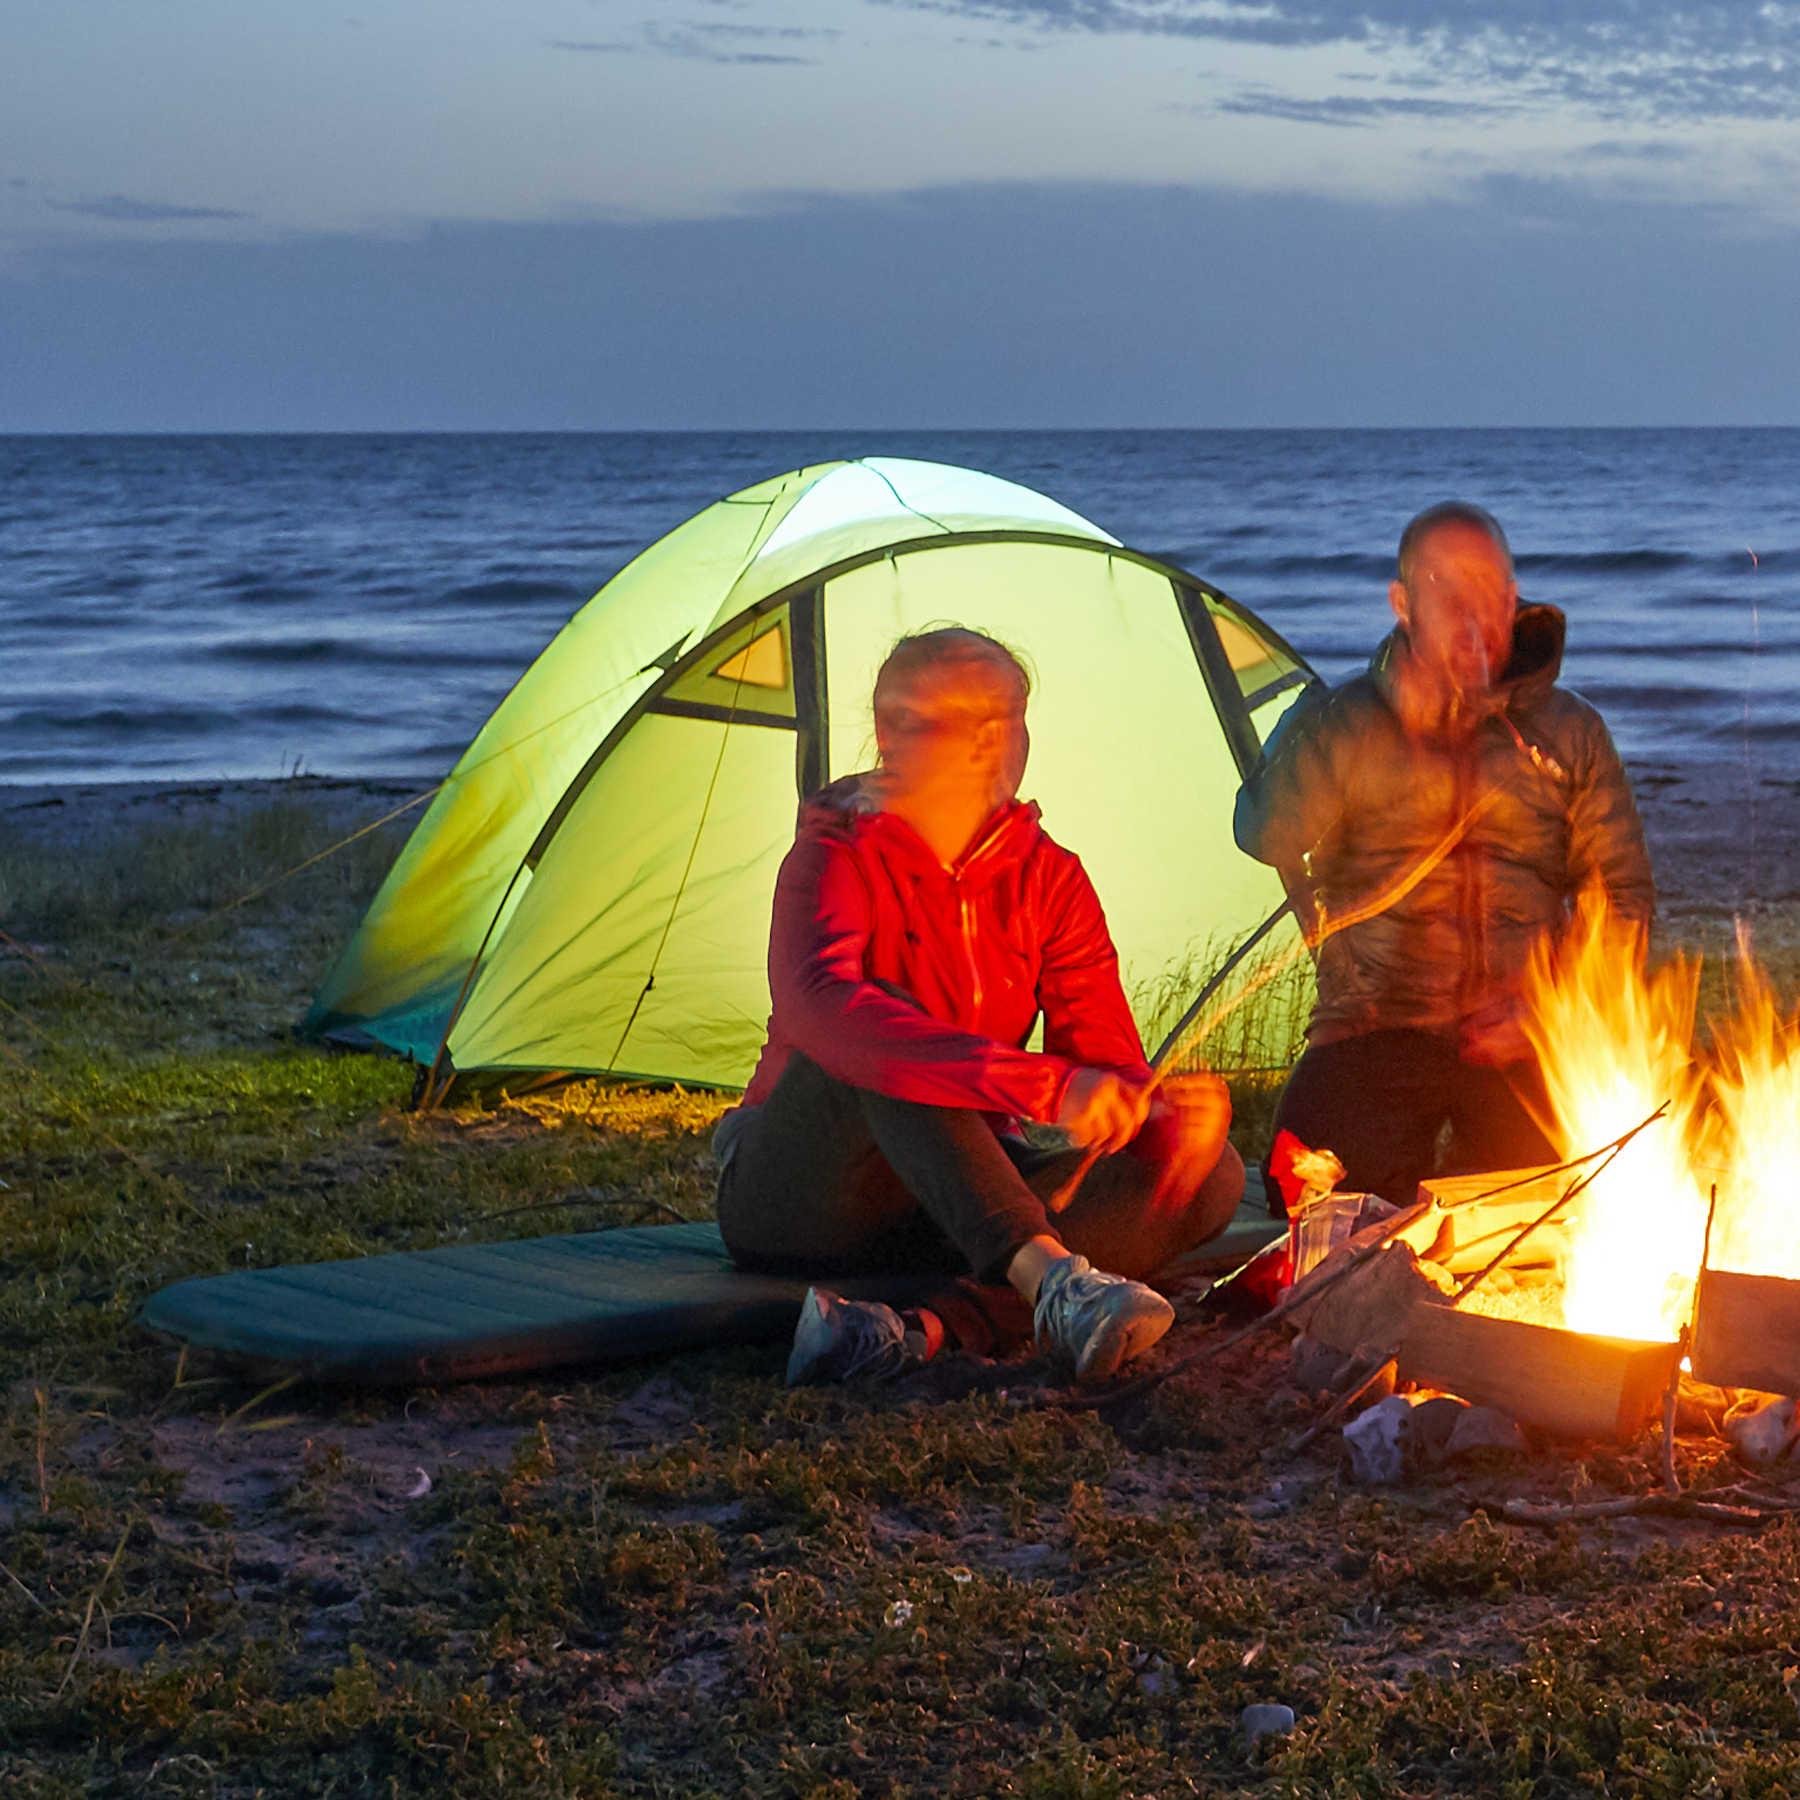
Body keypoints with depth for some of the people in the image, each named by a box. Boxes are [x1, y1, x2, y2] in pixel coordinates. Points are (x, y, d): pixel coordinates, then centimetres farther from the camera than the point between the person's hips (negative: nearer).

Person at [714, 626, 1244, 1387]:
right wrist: (1045, 1084, -48)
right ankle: (1053, 1282, -52)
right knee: (884, 1034, -35)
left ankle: (928, 1326, -39)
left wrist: (1157, 1108, -32)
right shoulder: (838, 859, -17)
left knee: (1210, 1175, -18)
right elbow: (818, 1007, -39)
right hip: (797, 1201, -5)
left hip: (959, 1198, 5)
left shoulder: (1046, 878, 0)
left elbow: (1103, 1055, -4)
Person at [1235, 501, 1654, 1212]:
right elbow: (1267, 839, -12)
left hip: (1522, 1045, 1)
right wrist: (1404, 722, -15)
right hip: (1375, 1035, -1)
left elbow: (1623, 898, 15)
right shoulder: (1342, 722, 7)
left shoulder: (1571, 732, 13)